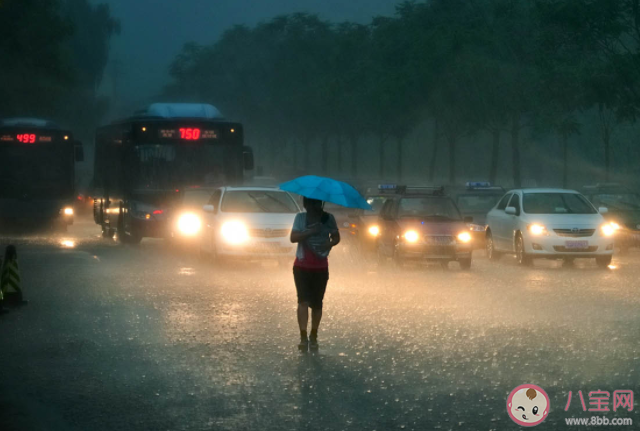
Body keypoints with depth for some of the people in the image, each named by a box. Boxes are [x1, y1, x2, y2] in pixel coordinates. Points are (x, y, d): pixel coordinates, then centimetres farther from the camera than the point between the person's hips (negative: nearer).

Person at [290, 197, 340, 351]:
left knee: (317, 303, 6)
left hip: (320, 268, 2)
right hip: (302, 266, -2)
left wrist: (329, 243, -13)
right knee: (303, 300, -13)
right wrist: (310, 232, -23)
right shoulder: (300, 218, 0)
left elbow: (336, 237, 9)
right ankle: (303, 337, -16)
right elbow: (293, 237, -9)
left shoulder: (328, 219, 3)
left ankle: (313, 337, 18)